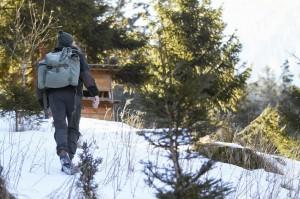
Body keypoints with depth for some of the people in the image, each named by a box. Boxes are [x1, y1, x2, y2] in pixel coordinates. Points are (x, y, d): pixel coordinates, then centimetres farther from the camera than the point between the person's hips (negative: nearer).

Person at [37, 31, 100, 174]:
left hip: (54, 95, 2)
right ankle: (69, 159, -7)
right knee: (73, 128, 9)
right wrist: (94, 93, -12)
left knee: (60, 127, -5)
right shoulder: (77, 55, 10)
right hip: (72, 94, -2)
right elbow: (86, 74, -6)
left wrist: (42, 100, 21)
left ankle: (63, 154, -33)